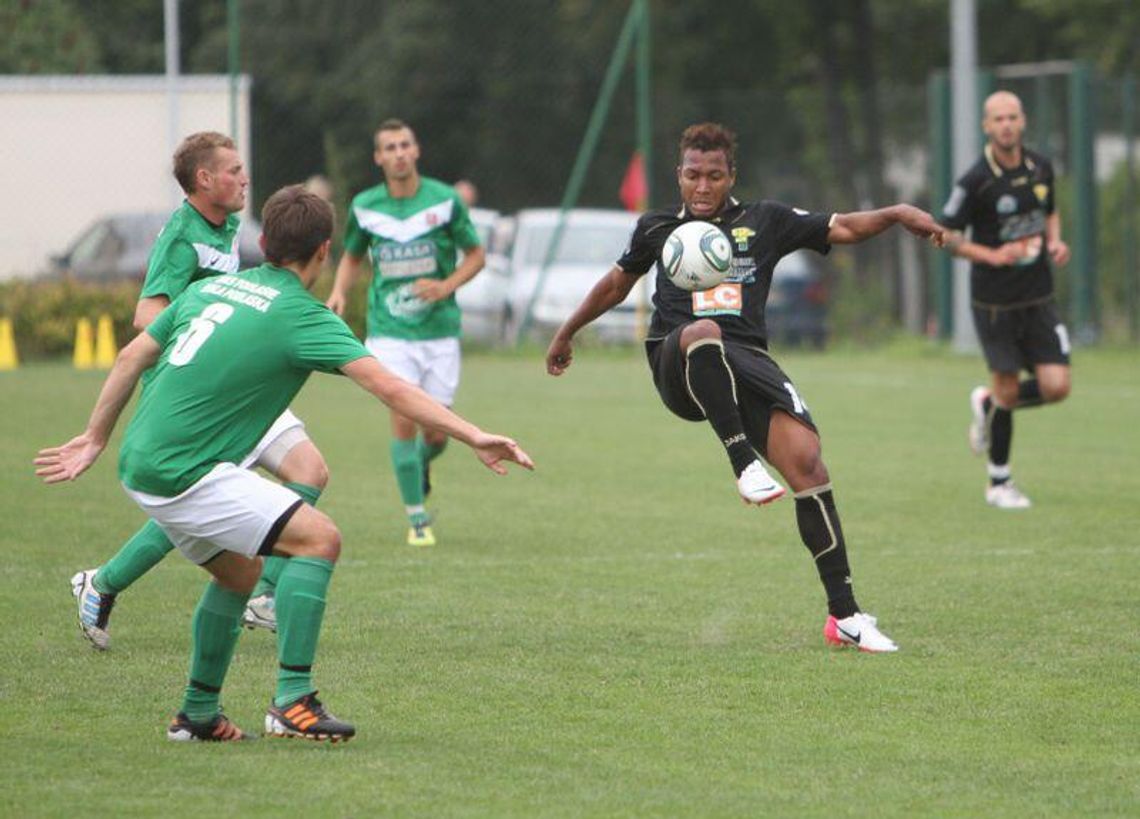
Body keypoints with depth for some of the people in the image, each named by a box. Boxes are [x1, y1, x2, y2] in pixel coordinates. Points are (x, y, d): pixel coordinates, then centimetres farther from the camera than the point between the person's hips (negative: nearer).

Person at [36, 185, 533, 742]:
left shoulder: (210, 287, 13)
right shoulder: (302, 316, -10)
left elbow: (132, 357, 20)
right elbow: (391, 388, -18)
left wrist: (95, 438, 30)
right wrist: (474, 437, -19)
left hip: (141, 464, 9)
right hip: (186, 473, -9)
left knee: (238, 573, 25)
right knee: (318, 538, -11)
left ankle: (198, 714, 30)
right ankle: (292, 702, -16)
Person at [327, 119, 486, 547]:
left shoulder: (445, 200, -5)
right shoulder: (364, 206, 0)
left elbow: (476, 254, 5)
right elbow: (352, 256, 17)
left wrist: (447, 286, -13)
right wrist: (339, 291, -3)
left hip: (439, 330, 0)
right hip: (389, 331, 0)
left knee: (436, 432, 0)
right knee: (403, 419, -14)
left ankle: (421, 463, 38)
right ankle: (417, 517, 1)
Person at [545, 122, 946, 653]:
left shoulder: (764, 222, 15)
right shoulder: (656, 229, 17)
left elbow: (841, 229, 14)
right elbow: (617, 283, 32)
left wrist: (895, 214, -3)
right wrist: (567, 332, 40)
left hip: (746, 362, 1)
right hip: (676, 366, -1)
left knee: (805, 458, -19)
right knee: (703, 332, -40)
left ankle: (844, 616, -14)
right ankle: (744, 463, -42)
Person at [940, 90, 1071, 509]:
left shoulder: (1040, 168, 4)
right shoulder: (975, 181, -12)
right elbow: (945, 236, -7)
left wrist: (1055, 241, 2)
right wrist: (992, 255, -18)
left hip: (1039, 297, 5)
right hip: (994, 300, -5)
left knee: (1056, 387, -5)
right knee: (1008, 389, -2)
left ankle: (988, 405, 26)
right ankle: (999, 483, 17)